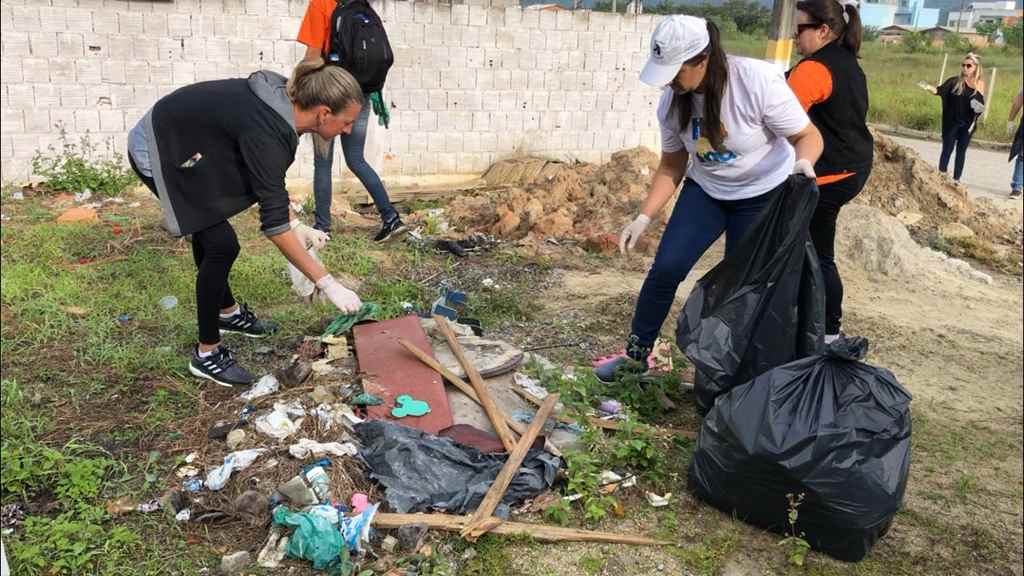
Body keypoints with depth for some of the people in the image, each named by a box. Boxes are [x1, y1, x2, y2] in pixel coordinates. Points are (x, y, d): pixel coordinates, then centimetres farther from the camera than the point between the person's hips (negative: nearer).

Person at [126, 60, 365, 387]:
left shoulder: (284, 106, -9)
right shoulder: (265, 130, -34)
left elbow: (267, 181, 6)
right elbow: (273, 224, -33)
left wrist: (297, 226, 0)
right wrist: (328, 284, -31)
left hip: (181, 142, 9)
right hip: (158, 151, -9)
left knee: (209, 230, 23)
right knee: (221, 245, -10)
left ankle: (228, 312, 45)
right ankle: (206, 355, 4)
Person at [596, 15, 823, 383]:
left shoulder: (758, 82, -27)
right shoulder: (672, 100, -13)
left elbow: (808, 136, -19)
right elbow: (671, 166, -2)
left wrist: (803, 162, -42)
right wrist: (644, 217, -8)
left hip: (764, 194, -3)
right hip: (705, 190, 4)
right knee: (666, 268, -7)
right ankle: (636, 354, 10)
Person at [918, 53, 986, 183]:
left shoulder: (980, 84, 2)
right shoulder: (955, 81, -4)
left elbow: (982, 104, 9)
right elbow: (939, 90, -15)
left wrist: (980, 108, -13)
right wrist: (928, 87, -34)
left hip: (968, 124, 2)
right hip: (951, 123, -2)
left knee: (961, 151, 8)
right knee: (947, 149, 2)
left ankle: (956, 179, 15)